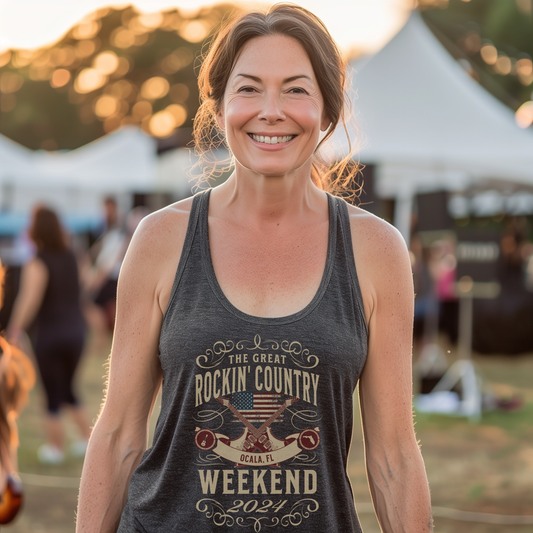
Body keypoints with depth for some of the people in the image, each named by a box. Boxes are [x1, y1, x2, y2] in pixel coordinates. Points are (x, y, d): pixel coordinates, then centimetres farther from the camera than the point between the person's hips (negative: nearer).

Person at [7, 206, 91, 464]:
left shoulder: (37, 265, -15)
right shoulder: (71, 257, 2)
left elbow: (29, 300, -23)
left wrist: (15, 332, -19)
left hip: (50, 335, -6)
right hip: (76, 331, 6)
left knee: (53, 394, 6)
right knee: (67, 389, 23)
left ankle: (55, 447, 15)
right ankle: (87, 436, 22)